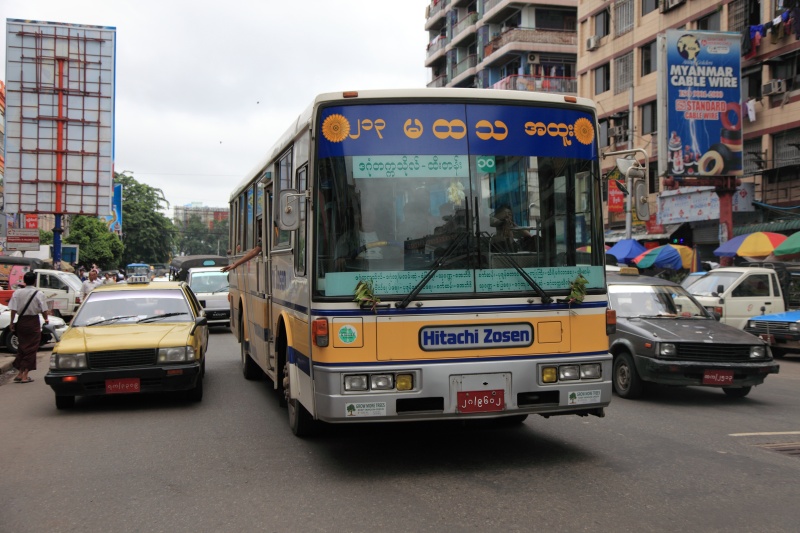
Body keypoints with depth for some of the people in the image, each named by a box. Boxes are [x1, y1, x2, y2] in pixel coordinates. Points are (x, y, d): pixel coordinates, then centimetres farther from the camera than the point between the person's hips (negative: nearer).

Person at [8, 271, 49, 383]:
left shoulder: (17, 292, -2)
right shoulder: (39, 294, -10)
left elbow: (13, 309, -5)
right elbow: (43, 310, -9)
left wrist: (12, 323, 3)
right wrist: (46, 319, 9)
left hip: (21, 322, 3)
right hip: (33, 322, -3)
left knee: (22, 348, 15)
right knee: (31, 349, 4)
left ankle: (20, 373, 14)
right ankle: (25, 375, 1)